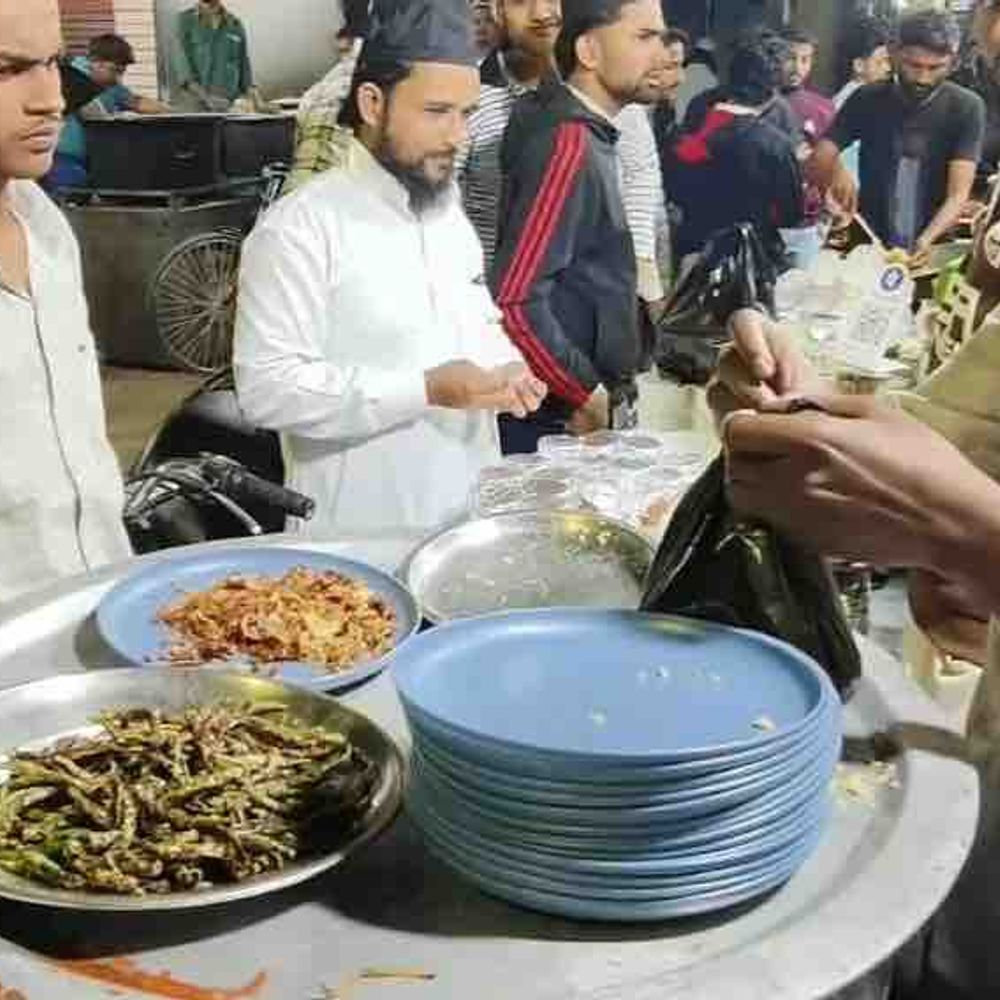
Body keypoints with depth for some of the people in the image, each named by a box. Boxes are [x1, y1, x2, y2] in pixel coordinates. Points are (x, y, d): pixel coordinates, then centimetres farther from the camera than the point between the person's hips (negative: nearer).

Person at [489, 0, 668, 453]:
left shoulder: (588, 133, 9)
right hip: (557, 420, -9)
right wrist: (588, 395, -16)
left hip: (584, 413, 9)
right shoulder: (570, 142, -19)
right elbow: (515, 301, -26)